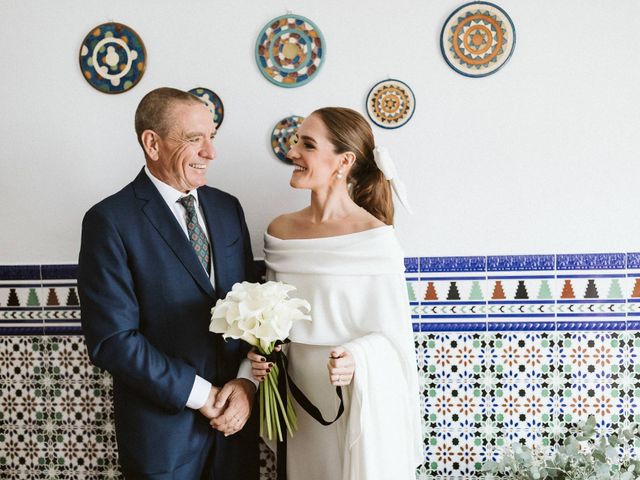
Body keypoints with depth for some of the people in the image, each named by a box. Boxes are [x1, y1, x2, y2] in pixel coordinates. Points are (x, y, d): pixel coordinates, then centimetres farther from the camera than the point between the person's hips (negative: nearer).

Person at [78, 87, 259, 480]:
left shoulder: (228, 208, 4)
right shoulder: (110, 221, -13)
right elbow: (112, 339, -17)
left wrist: (246, 381, -9)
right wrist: (200, 394, -15)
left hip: (235, 415, 5)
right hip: (163, 426, -5)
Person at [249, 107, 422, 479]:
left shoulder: (376, 237, -15)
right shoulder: (280, 232, 1)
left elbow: (393, 333, -11)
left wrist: (356, 358, -28)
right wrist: (264, 355, -6)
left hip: (363, 403, -4)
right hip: (300, 398, 5)